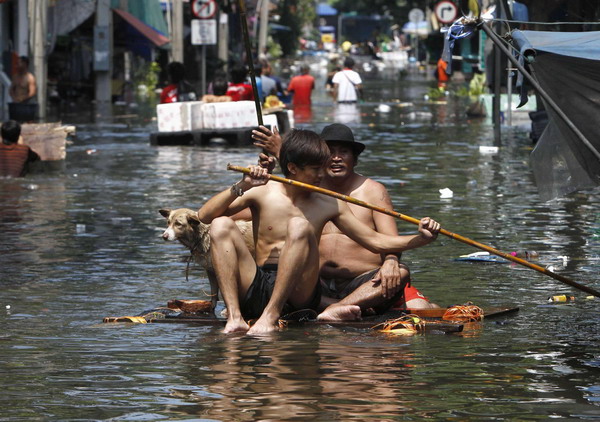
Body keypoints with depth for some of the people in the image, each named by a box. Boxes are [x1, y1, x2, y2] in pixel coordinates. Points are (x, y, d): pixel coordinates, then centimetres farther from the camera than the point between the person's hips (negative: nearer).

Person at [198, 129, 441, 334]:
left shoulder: (328, 206, 12)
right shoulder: (262, 193, 7)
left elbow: (375, 242, 12)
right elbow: (204, 216, -3)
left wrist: (419, 239, -2)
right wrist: (241, 187, -17)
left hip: (299, 294, 0)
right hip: (257, 288, 0)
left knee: (300, 226, -25)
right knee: (221, 225, -18)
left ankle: (271, 315, -36)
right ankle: (234, 317, -33)